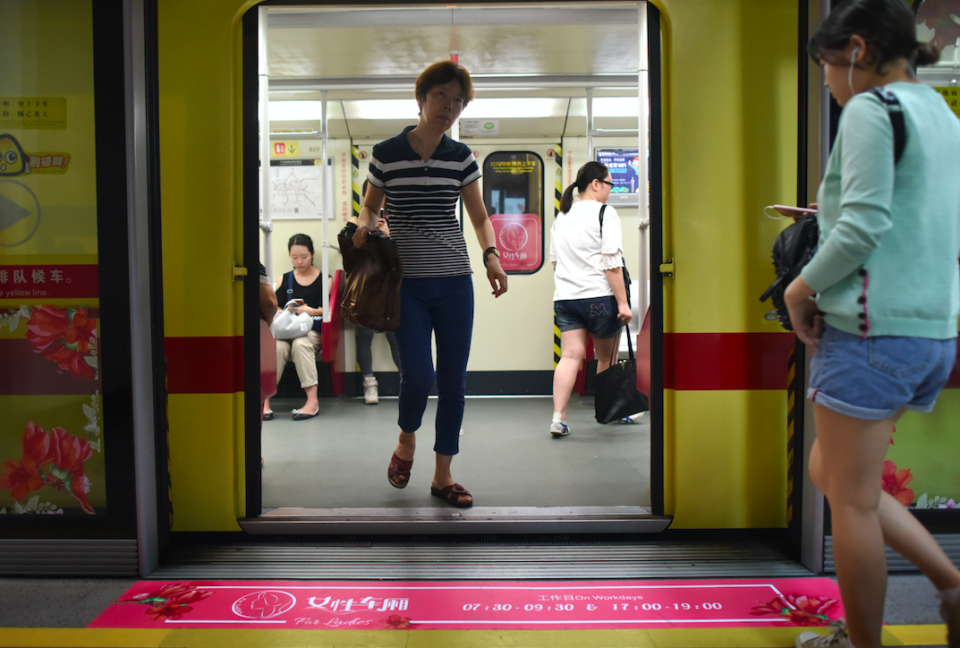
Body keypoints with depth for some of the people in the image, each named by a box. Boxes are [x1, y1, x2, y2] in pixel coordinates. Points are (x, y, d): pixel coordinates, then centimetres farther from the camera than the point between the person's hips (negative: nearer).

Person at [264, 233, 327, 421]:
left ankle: (312, 400, -40)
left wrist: (311, 311, -15)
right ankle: (265, 398, -36)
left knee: (300, 343, -37)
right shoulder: (284, 279, 20)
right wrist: (288, 312, -10)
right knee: (277, 347, -33)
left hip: (312, 330, -2)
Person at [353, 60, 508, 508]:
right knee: (418, 375, -14)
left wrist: (491, 256, -9)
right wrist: (365, 225, -10)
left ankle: (443, 476, 19)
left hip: (454, 282, 3)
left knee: (453, 382, 4)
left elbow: (480, 218, 10)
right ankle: (406, 440, 22)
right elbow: (370, 206, 13)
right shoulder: (386, 153, -1)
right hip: (406, 283, -2)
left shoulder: (462, 158, 5)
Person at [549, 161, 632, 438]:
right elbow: (612, 263, -12)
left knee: (570, 355, -1)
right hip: (599, 296, -5)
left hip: (564, 297, 5)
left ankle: (558, 417, -13)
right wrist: (622, 302, -12)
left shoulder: (561, 216, 16)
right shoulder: (605, 213, -6)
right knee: (607, 358, 12)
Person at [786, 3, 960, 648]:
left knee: (851, 499, 4)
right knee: (829, 472, 20)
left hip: (871, 329, -9)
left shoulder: (872, 109, -9)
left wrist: (803, 286, -7)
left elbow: (862, 226, -20)